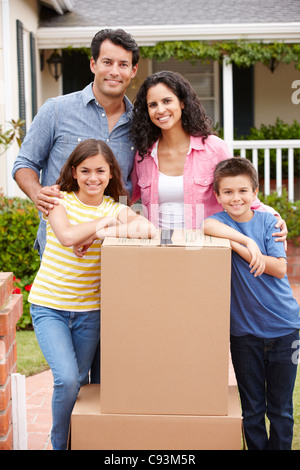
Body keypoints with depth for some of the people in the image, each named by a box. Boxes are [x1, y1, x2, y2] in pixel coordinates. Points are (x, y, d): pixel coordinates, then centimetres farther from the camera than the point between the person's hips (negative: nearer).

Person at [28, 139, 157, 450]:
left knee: (81, 382, 10)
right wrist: (107, 219, -17)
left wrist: (100, 233, -25)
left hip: (89, 310, 3)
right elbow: (67, 236, -25)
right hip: (48, 305, -3)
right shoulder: (60, 202, -4)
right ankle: (59, 445, 6)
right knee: (66, 379, -16)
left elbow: (150, 230, -21)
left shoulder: (117, 209, 1)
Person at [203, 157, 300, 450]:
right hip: (244, 330, 0)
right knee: (252, 409, 11)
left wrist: (239, 246, -16)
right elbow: (208, 227, -27)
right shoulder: (221, 219, -2)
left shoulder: (268, 221, 0)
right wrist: (249, 242, -28)